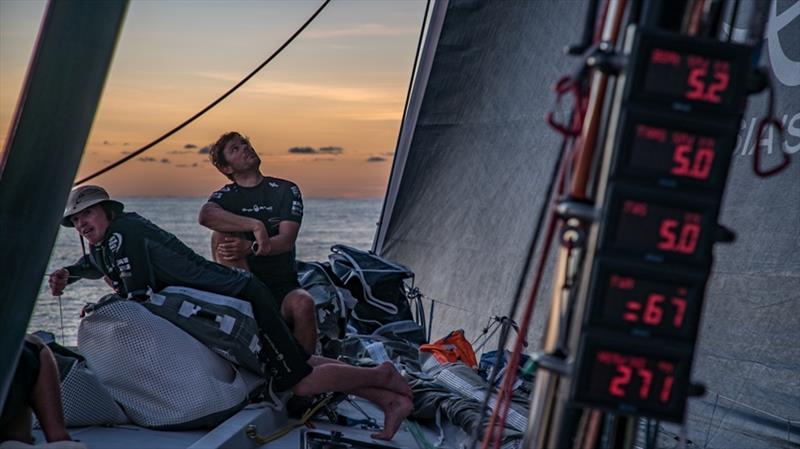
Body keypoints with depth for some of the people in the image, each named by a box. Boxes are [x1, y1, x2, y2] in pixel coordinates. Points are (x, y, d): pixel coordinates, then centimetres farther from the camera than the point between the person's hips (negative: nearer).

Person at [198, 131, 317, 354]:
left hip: (283, 284, 0)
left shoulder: (286, 190, 7)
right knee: (221, 235, -22)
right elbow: (205, 215, -20)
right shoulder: (225, 196, 7)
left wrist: (250, 248, -28)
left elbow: (287, 240, -9)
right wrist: (256, 225, -31)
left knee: (303, 303, -33)